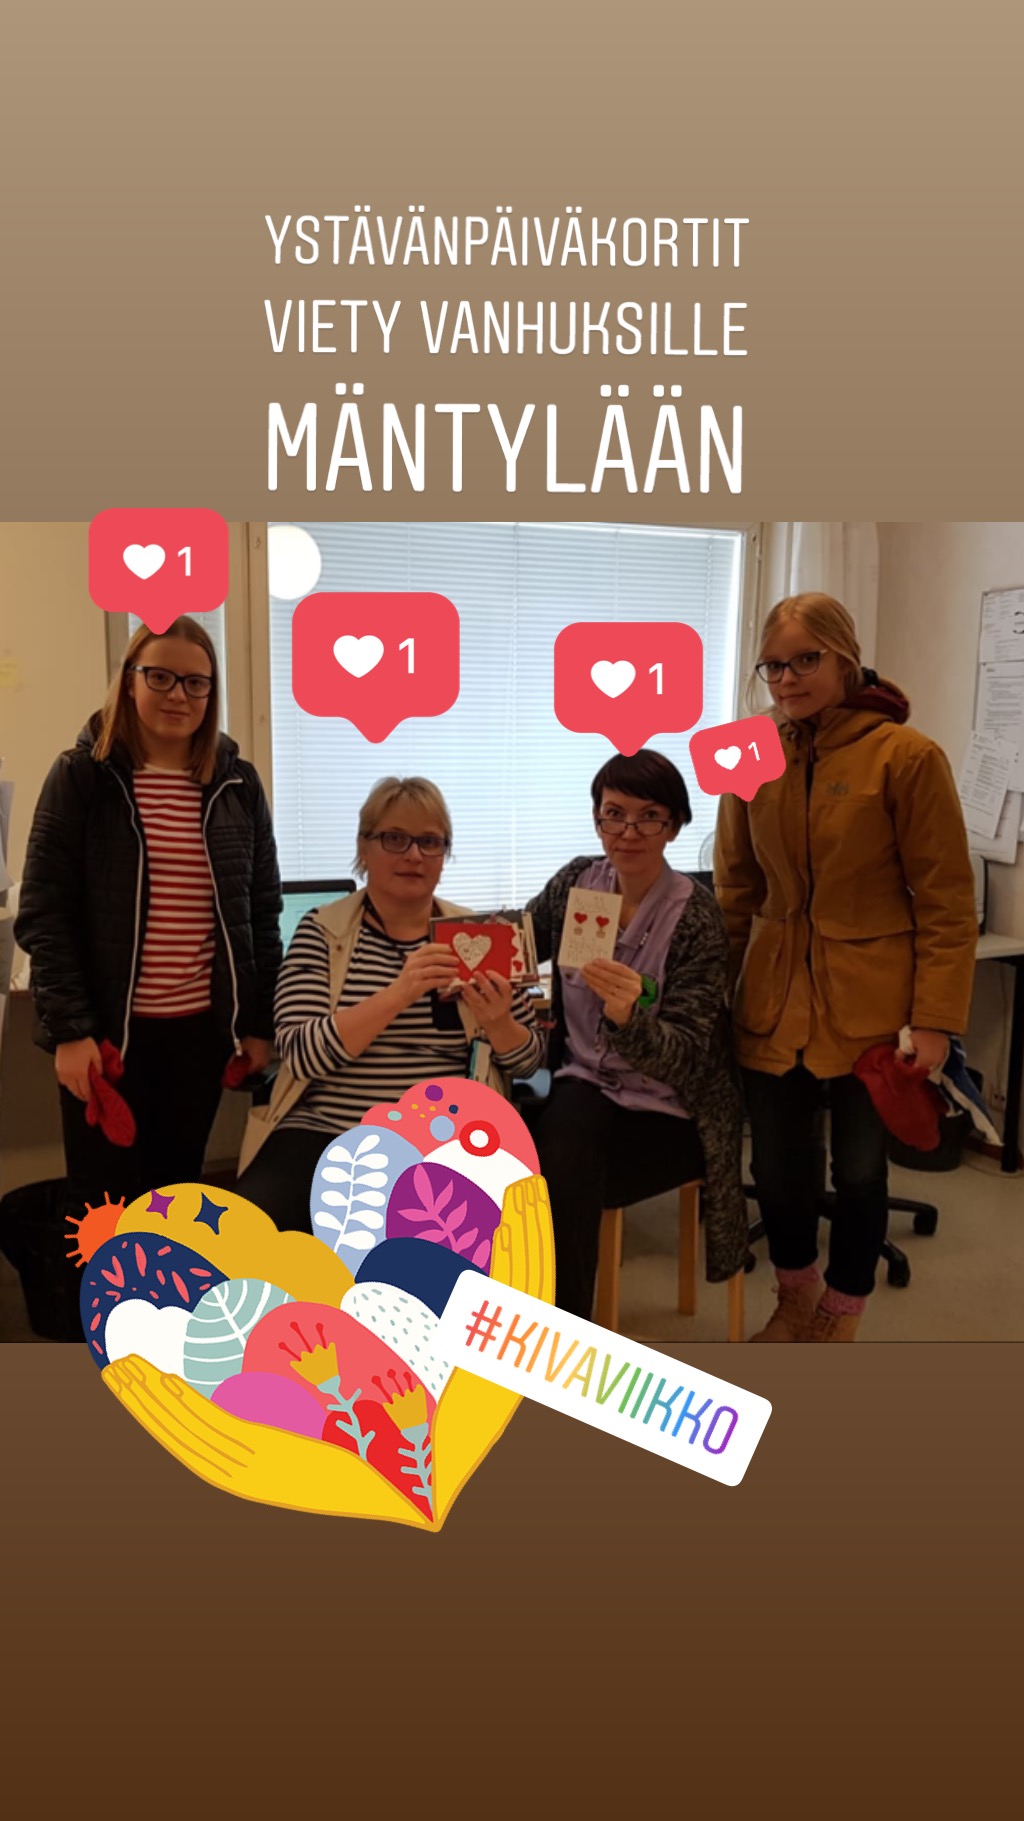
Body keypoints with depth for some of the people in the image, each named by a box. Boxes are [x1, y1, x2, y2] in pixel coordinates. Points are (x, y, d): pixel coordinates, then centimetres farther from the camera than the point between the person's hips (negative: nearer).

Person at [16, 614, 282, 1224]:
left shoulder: (239, 784, 4)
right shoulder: (82, 776, -4)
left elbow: (263, 911, 7)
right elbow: (44, 914, -6)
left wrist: (260, 1024, 4)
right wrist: (69, 1029, -12)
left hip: (202, 1027, 2)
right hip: (107, 1027, -2)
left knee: (178, 1193, 15)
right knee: (106, 1202, 8)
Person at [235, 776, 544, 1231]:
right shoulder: (321, 930, 2)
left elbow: (528, 1059, 9)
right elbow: (303, 1054, -12)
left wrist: (498, 1023, -15)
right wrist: (397, 994, -25)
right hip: (324, 1132, 0)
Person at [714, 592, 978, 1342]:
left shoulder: (907, 755, -10)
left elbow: (946, 901, -8)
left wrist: (936, 1019, -12)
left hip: (870, 1003, -3)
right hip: (775, 999, 4)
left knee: (860, 1171, 11)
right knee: (777, 1169, 12)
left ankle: (839, 1319, 38)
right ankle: (795, 1302, 42)